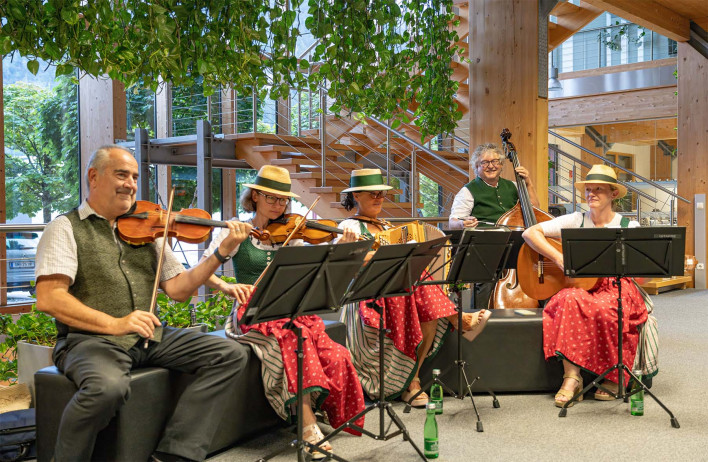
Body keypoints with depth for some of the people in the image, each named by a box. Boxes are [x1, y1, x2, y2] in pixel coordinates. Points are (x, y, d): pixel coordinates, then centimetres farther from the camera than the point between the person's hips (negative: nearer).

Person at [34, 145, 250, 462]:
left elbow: (177, 289, 9)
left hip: (150, 337, 6)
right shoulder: (66, 228, 1)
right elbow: (48, 298, -13)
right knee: (109, 387, -38)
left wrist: (222, 252, -4)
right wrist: (114, 324, -23)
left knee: (230, 355, -9)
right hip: (90, 339, -6)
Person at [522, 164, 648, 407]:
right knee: (569, 301, -34)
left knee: (606, 311, -35)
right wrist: (559, 258, -11)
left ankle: (613, 378, -12)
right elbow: (530, 233, 0)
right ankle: (572, 376, -30)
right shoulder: (576, 221, 8)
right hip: (581, 287, 1)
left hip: (617, 289, -1)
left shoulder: (629, 227, 7)